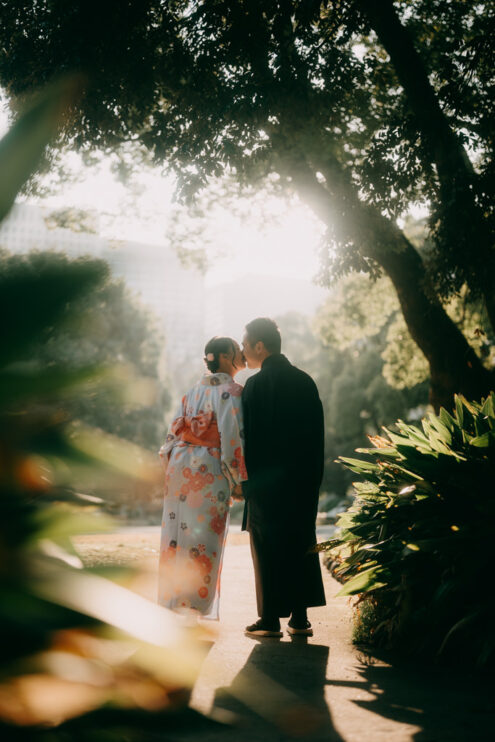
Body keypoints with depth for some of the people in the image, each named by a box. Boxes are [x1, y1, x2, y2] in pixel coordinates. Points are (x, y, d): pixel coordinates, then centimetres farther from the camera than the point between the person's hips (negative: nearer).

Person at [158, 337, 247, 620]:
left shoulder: (195, 389, 16)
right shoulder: (230, 390, -6)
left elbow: (175, 430, 14)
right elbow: (232, 436, -13)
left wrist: (171, 467, 17)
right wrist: (238, 480, -9)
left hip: (180, 465, 7)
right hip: (209, 469, -7)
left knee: (178, 535, 9)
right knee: (203, 540, -1)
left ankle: (172, 602, 16)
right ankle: (195, 608, 3)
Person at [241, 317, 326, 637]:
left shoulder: (256, 385, -11)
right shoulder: (306, 381, 6)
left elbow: (249, 436, -11)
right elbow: (317, 433, 9)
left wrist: (244, 479, -3)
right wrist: (314, 476, 15)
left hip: (267, 481, -5)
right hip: (303, 479, 6)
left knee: (268, 547, 2)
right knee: (301, 543, 12)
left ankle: (271, 619, 6)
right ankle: (300, 617, 16)